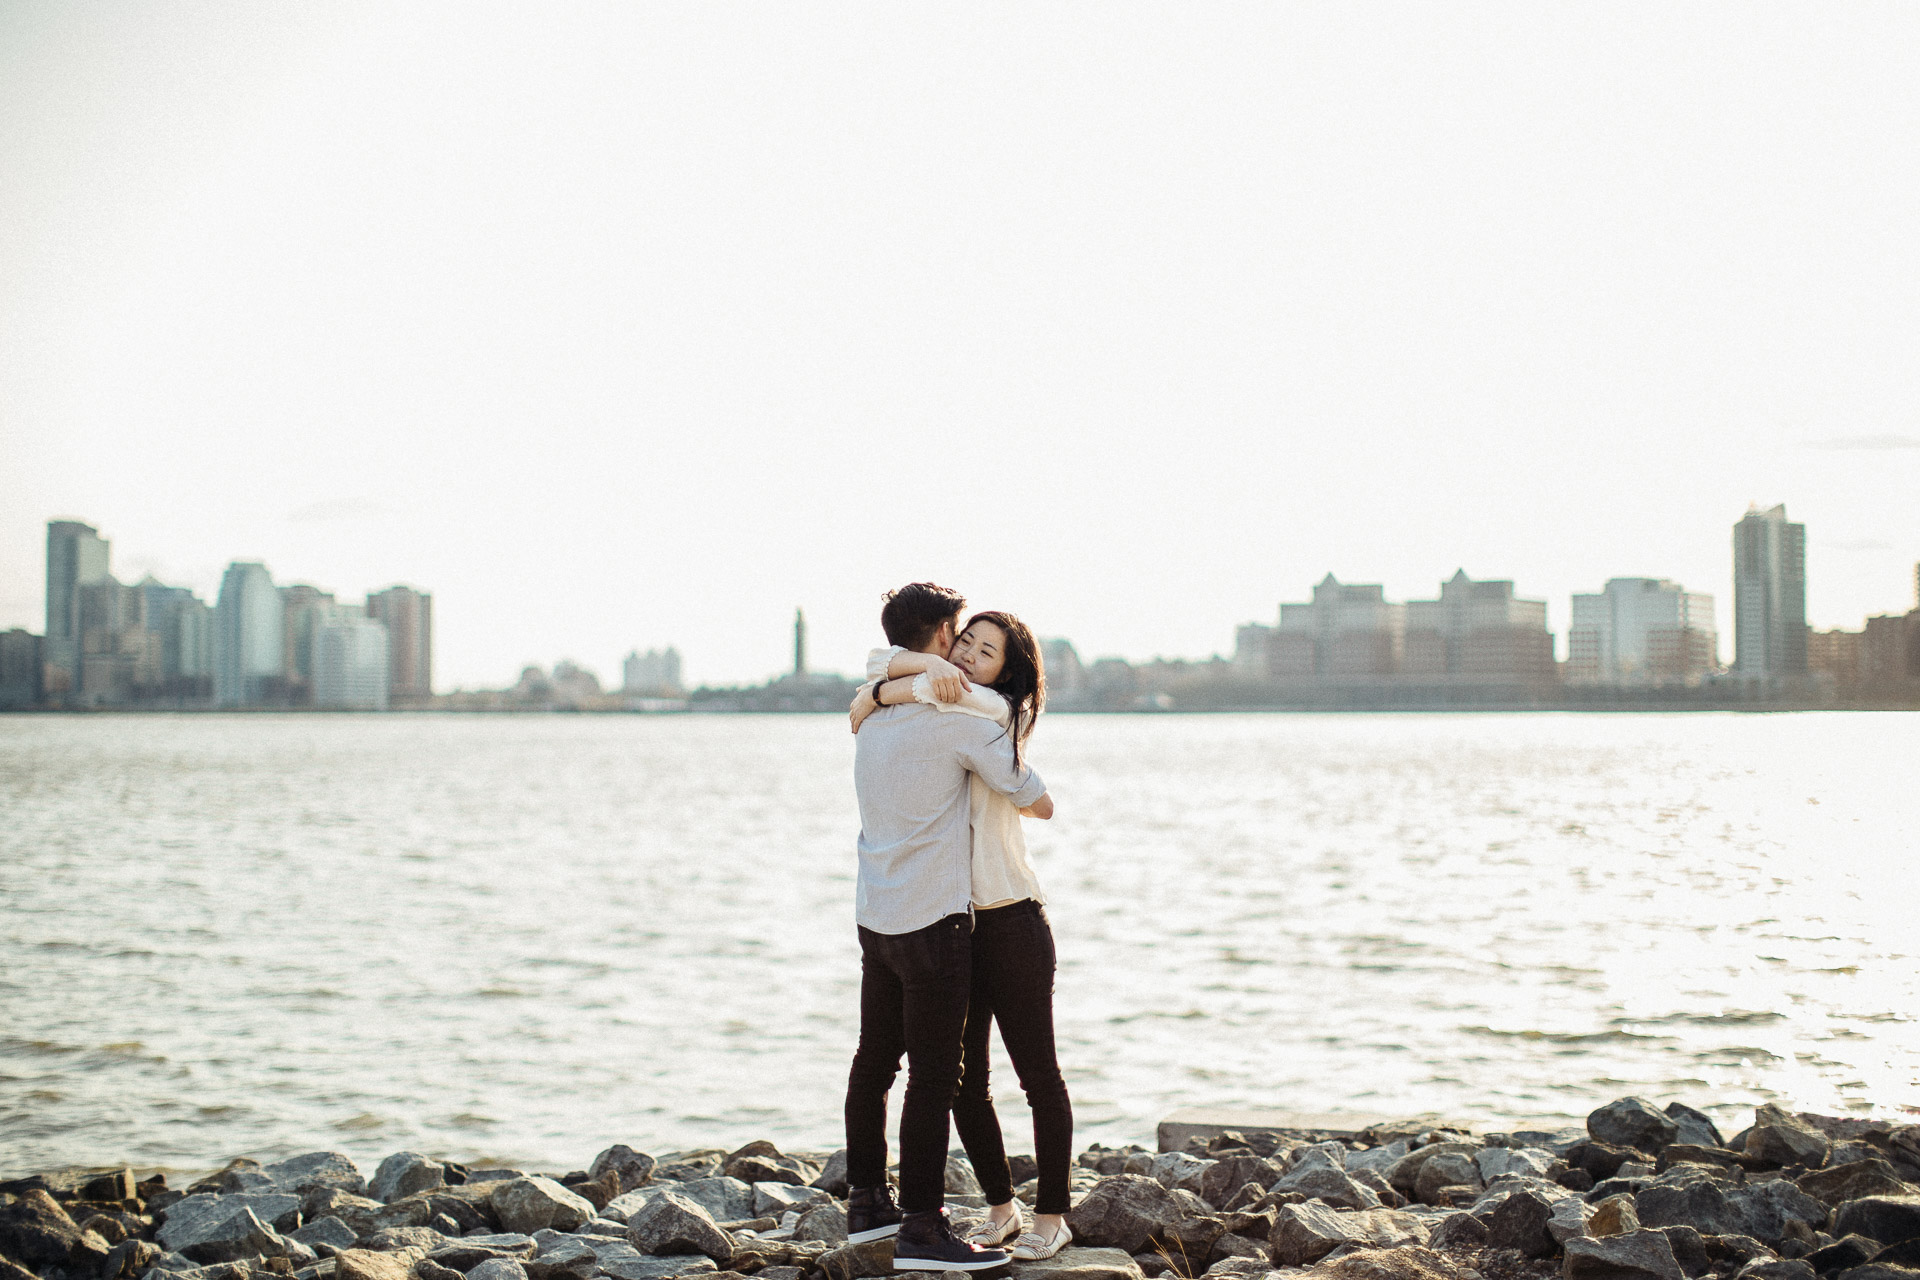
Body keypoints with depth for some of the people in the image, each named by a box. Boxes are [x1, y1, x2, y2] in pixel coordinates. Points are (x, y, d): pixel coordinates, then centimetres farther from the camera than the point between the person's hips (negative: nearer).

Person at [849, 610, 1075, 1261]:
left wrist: (872, 699, -13)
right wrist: (932, 665, -20)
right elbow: (882, 664, -2)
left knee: (1038, 1074, 4)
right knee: (963, 1079, 10)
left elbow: (947, 688, -27)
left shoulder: (997, 711, -8)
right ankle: (1000, 1210, 24)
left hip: (1011, 920, -6)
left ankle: (1051, 1216, 15)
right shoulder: (945, 715, 9)